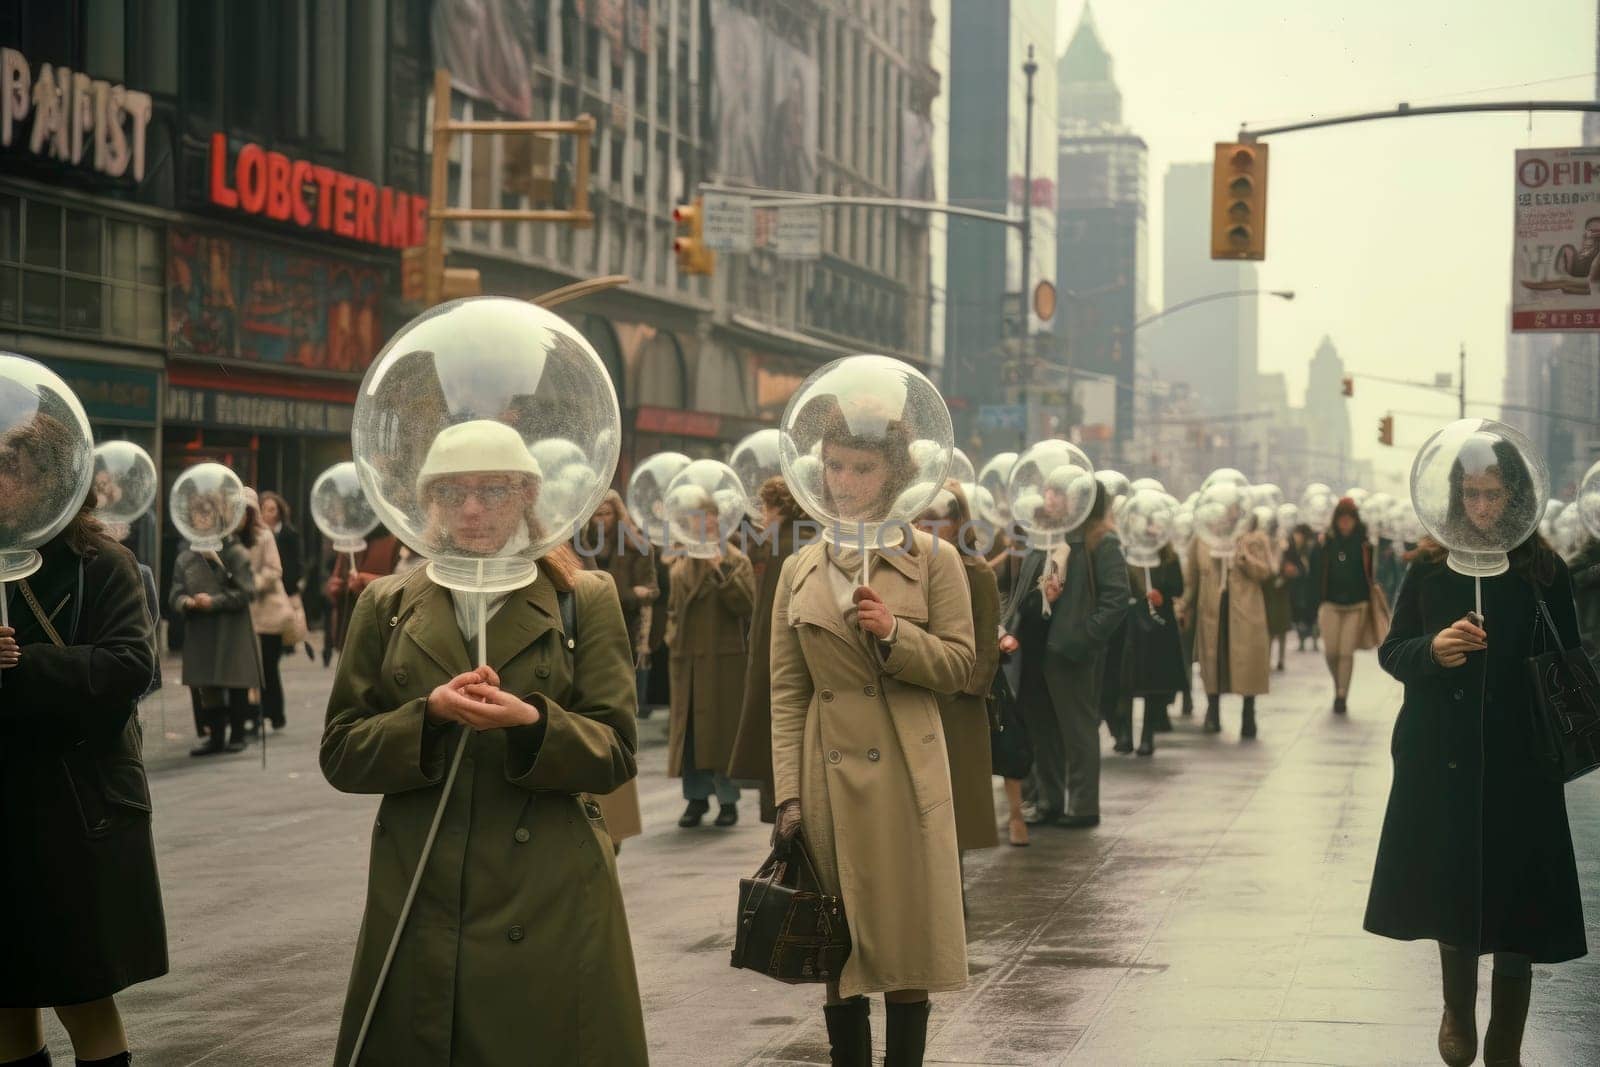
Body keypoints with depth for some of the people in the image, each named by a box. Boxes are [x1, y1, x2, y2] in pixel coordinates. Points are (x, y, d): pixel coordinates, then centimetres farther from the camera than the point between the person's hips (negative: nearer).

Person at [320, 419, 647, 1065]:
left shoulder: (584, 599, 5)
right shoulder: (387, 605, 10)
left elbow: (615, 753, 0)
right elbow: (340, 754, 5)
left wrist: (532, 722, -19)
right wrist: (429, 713, -13)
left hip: (549, 907, -1)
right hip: (419, 911, 2)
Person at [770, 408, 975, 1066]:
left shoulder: (933, 561, 2)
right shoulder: (800, 571, 8)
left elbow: (959, 666, -1)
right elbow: (787, 692, 5)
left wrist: (894, 633, -17)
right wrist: (788, 793, -3)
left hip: (906, 778, -2)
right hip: (829, 779, 2)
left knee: (907, 944, 2)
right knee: (839, 952, 6)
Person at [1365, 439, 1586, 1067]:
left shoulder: (1545, 572, 0)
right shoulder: (1431, 567, 3)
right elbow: (1391, 653, 7)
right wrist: (1432, 650, -15)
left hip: (1518, 767, -1)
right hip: (1440, 761, 1)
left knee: (1513, 908, 0)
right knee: (1452, 899, 9)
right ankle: (1458, 1010, 35)